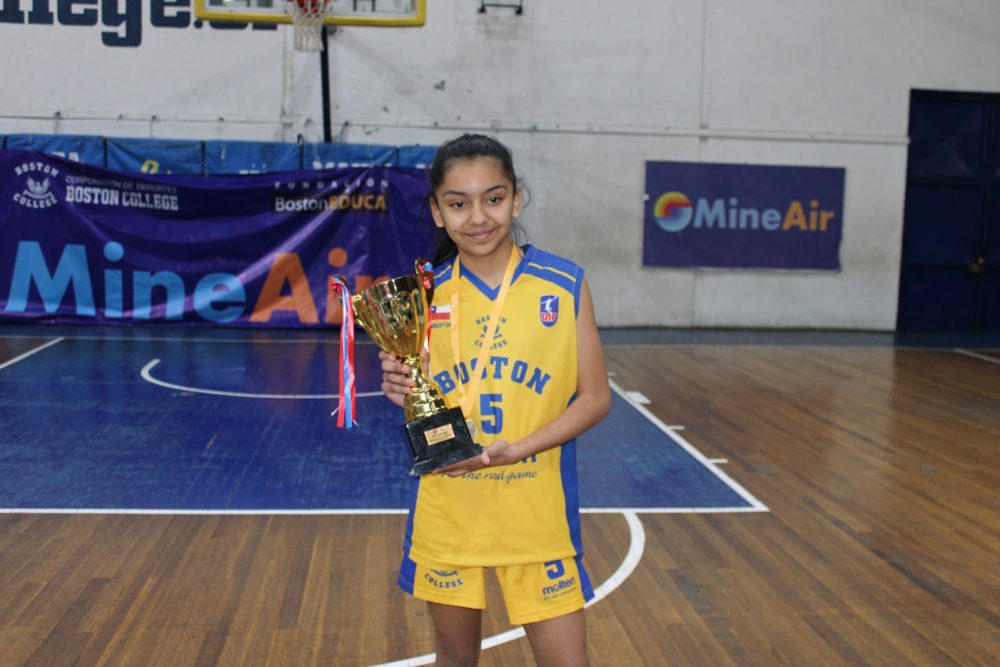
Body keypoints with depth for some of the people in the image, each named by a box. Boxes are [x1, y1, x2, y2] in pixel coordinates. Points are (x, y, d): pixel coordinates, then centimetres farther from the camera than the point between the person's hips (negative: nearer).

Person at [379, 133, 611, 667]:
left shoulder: (565, 286, -6)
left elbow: (595, 398, -5)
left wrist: (519, 448, -18)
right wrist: (403, 392, -17)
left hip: (537, 514, -2)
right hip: (447, 514, 2)